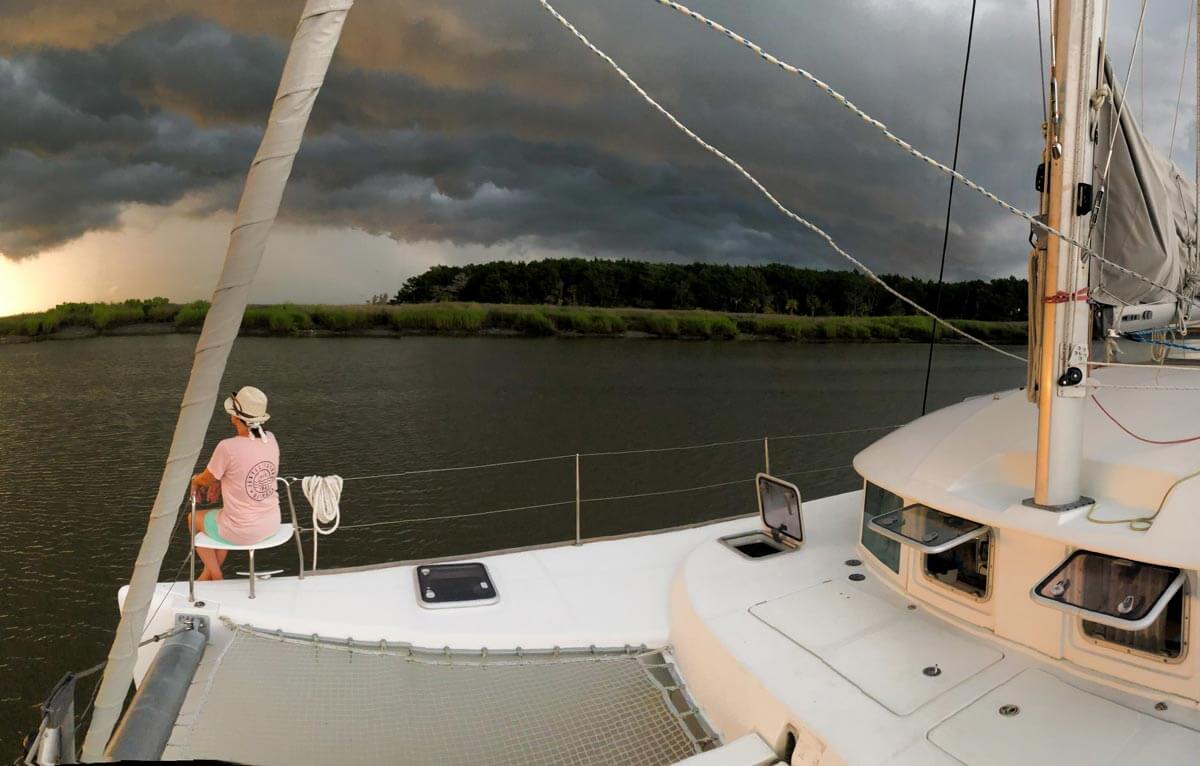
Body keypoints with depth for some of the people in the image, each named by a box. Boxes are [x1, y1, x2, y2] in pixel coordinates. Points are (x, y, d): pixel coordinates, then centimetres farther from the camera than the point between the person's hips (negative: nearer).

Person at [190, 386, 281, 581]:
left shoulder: (227, 447, -23)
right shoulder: (271, 440, -5)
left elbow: (206, 479, -4)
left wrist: (195, 480, 17)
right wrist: (219, 481, 10)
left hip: (243, 532, -5)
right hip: (272, 525, 6)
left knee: (195, 518, 26)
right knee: (223, 515, 35)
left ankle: (215, 576, 39)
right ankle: (207, 577, 44)